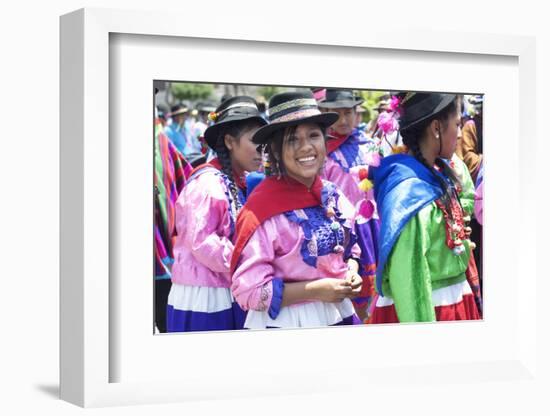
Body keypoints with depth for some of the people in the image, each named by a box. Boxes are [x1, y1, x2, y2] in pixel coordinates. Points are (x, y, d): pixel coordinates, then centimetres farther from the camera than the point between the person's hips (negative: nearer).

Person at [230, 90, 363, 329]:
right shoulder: (263, 207, -18)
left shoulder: (334, 197, 0)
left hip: (340, 317, 6)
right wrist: (317, 290, -22)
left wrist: (352, 275, -5)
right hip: (285, 325, -6)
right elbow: (248, 291, -20)